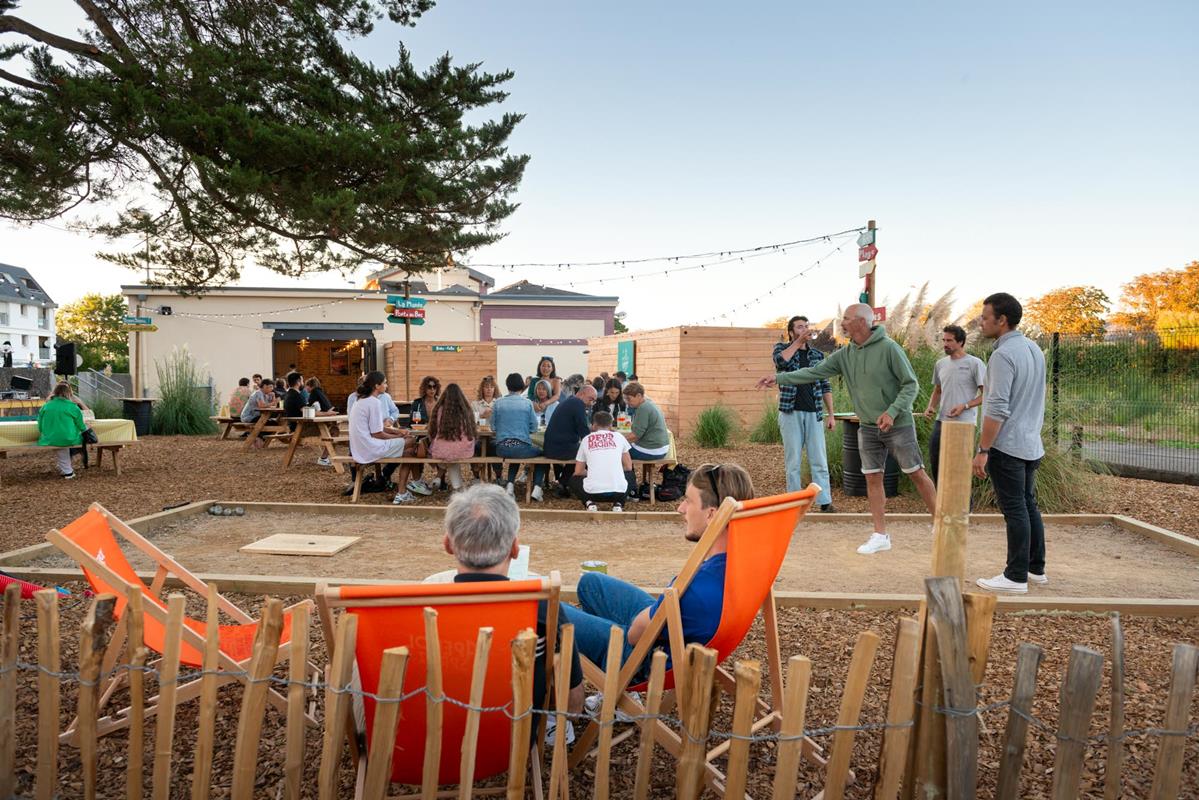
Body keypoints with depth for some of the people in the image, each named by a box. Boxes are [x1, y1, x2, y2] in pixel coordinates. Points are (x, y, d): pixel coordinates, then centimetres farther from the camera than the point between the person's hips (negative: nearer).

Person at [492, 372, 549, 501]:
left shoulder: (498, 403, 1)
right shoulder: (527, 403, -2)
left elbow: (493, 427, 6)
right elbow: (533, 428, 2)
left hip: (502, 448, 3)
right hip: (522, 447, -3)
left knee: (514, 456, 38)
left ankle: (510, 485, 19)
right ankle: (537, 488, 11)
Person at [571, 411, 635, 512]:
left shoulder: (586, 439, 11)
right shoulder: (619, 437, 11)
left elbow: (578, 472, 16)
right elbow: (628, 467, 17)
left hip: (593, 492, 0)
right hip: (618, 491, 0)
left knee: (574, 479, 32)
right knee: (630, 475, 35)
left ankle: (590, 503, 7)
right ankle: (618, 504, 12)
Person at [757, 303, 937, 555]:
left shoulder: (888, 348, -14)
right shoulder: (844, 355, 3)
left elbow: (911, 384, -12)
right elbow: (815, 372, 2)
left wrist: (892, 412, -22)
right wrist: (779, 378, -6)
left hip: (898, 424, -5)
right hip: (868, 428, 5)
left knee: (917, 474, 3)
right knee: (872, 478, 6)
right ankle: (880, 536, 14)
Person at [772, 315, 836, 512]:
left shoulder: (817, 354, 12)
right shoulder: (782, 348, 6)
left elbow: (825, 386, 11)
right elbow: (780, 360, -20)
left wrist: (830, 414, 5)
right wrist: (798, 341, -18)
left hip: (814, 413, 2)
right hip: (790, 413, -2)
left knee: (819, 460, -1)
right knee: (792, 461, 2)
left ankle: (825, 501, 0)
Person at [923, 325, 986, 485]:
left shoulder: (975, 363, -8)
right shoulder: (940, 364, 10)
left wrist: (964, 406, -19)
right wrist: (931, 406, 3)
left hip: (963, 424, -6)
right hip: (940, 422, 6)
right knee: (935, 465, 11)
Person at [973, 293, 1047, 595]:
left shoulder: (1003, 355, -18)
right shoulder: (1034, 349, 11)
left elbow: (997, 409, -22)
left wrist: (983, 450, -19)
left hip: (1007, 446, -9)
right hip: (1031, 445, 9)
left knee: (1015, 510, -4)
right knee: (1029, 505, 16)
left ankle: (1017, 576, 3)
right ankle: (1036, 568, 25)